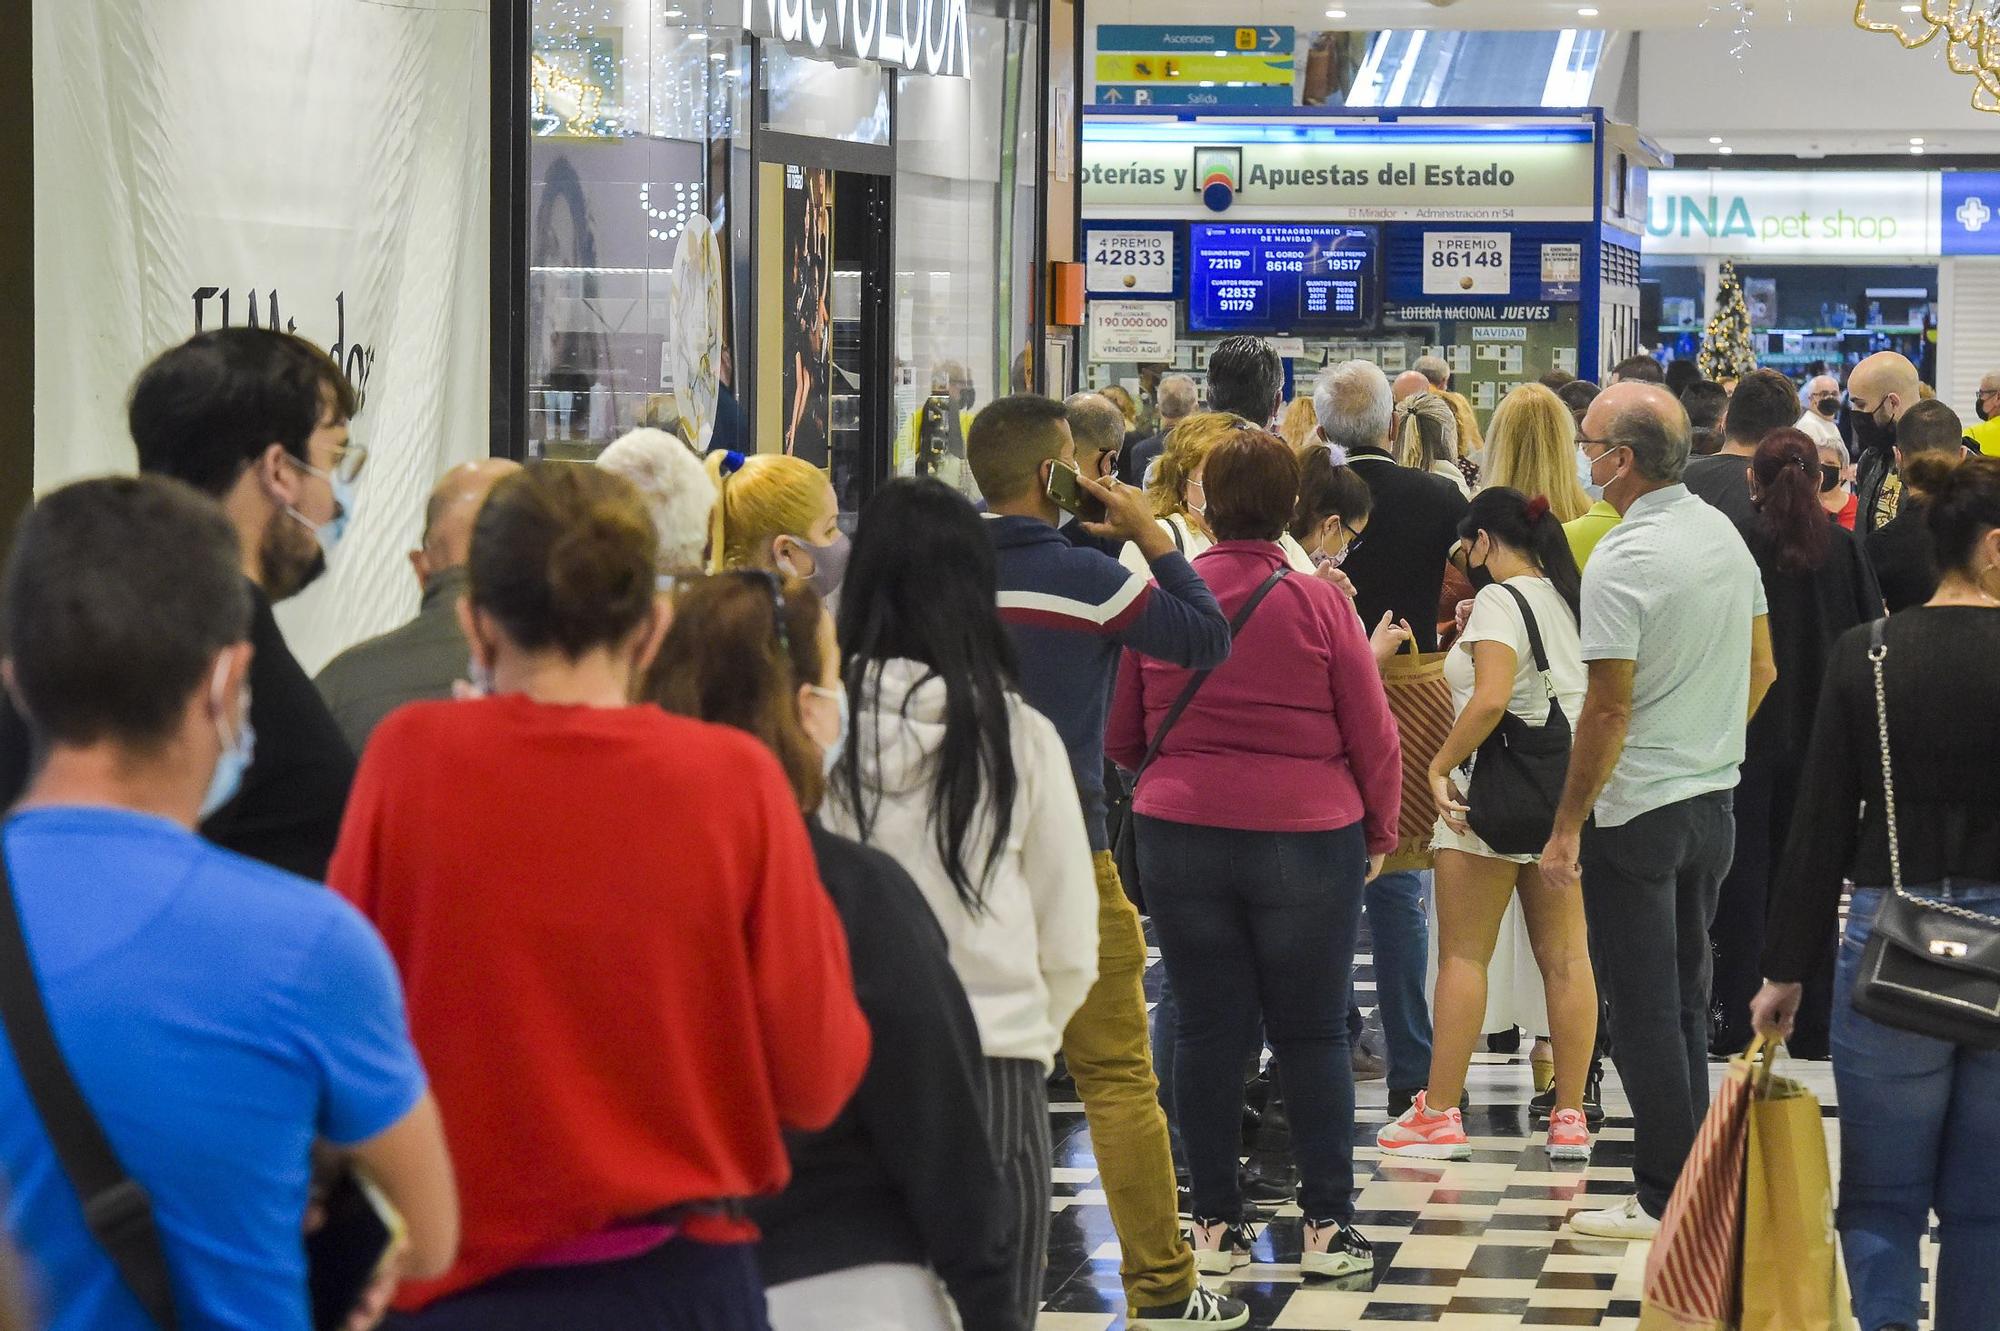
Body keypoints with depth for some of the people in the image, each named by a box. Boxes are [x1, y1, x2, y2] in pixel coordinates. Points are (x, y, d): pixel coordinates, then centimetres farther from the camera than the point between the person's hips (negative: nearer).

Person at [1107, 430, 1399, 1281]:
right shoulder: (1319, 604, -9)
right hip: (1306, 837, -2)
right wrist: (1379, 834, 11)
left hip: (1180, 833, 2)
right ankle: (1328, 1226, 9)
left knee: (1208, 1032, 9)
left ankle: (1216, 1225, 12)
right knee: (1312, 1035, 7)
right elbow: (1373, 736, -4)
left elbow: (1120, 737, 7)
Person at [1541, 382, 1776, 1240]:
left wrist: (1567, 826, -13)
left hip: (1637, 813, -8)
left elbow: (1609, 708, -19)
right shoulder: (1726, 536, 5)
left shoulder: (1622, 562, -19)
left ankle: (1664, 1198, 3)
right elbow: (1762, 669, 13)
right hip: (1713, 799, 8)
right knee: (1685, 1001, 16)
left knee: (1644, 1012, 0)